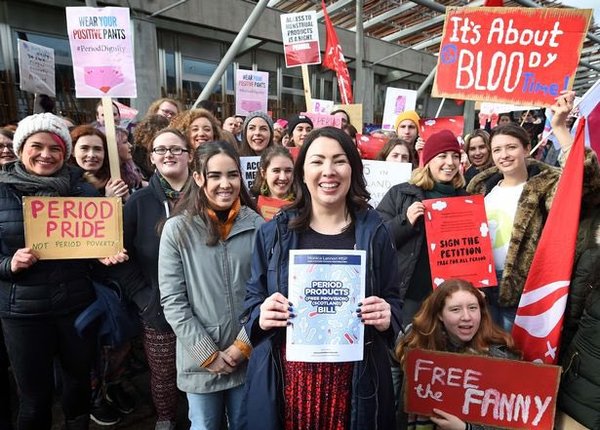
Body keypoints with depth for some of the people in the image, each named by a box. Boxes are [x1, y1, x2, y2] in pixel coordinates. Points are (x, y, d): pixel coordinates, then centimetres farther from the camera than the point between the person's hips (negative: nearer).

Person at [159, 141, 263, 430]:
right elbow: (172, 301, -9)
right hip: (200, 361, -1)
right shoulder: (178, 229, -10)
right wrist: (208, 354, -10)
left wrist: (243, 345, -7)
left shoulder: (256, 226, -5)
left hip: (250, 357, 2)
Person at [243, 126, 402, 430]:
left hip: (355, 379, 0)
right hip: (286, 378, 0)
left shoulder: (374, 232, -1)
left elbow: (393, 302, 6)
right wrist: (261, 317, -16)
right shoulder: (274, 232, -1)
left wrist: (386, 318, -15)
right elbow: (252, 299, 5)